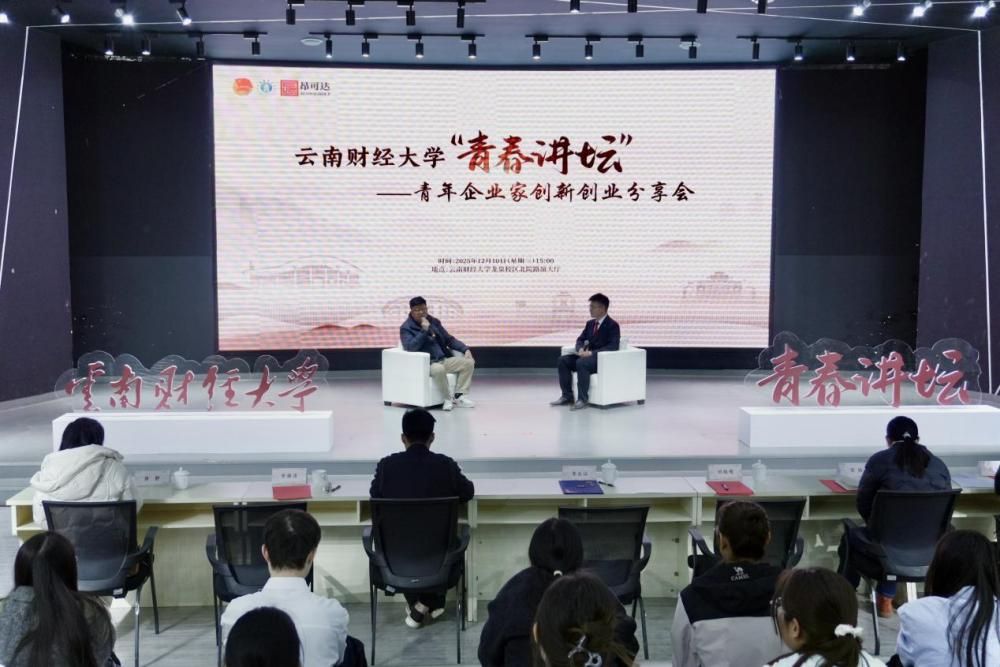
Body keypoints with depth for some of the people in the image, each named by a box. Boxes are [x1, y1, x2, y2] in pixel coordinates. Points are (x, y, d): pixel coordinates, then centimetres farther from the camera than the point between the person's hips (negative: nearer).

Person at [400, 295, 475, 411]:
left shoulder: (434, 321, 14)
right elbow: (410, 347, -21)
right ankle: (448, 398, -16)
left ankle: (459, 396, -7)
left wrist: (465, 349, 3)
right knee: (439, 369, -39)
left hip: (444, 359, 7)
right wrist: (424, 330, -21)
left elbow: (449, 339, 18)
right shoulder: (406, 328, -3)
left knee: (469, 362, -8)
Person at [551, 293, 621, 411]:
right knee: (563, 360, -12)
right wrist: (581, 349, -9)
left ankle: (582, 399, -29)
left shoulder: (613, 325, -9)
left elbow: (613, 346, -20)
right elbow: (580, 339, 17)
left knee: (582, 363, -36)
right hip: (588, 355, 8)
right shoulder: (590, 323, 14)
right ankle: (567, 396, -10)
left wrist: (592, 353, -27)